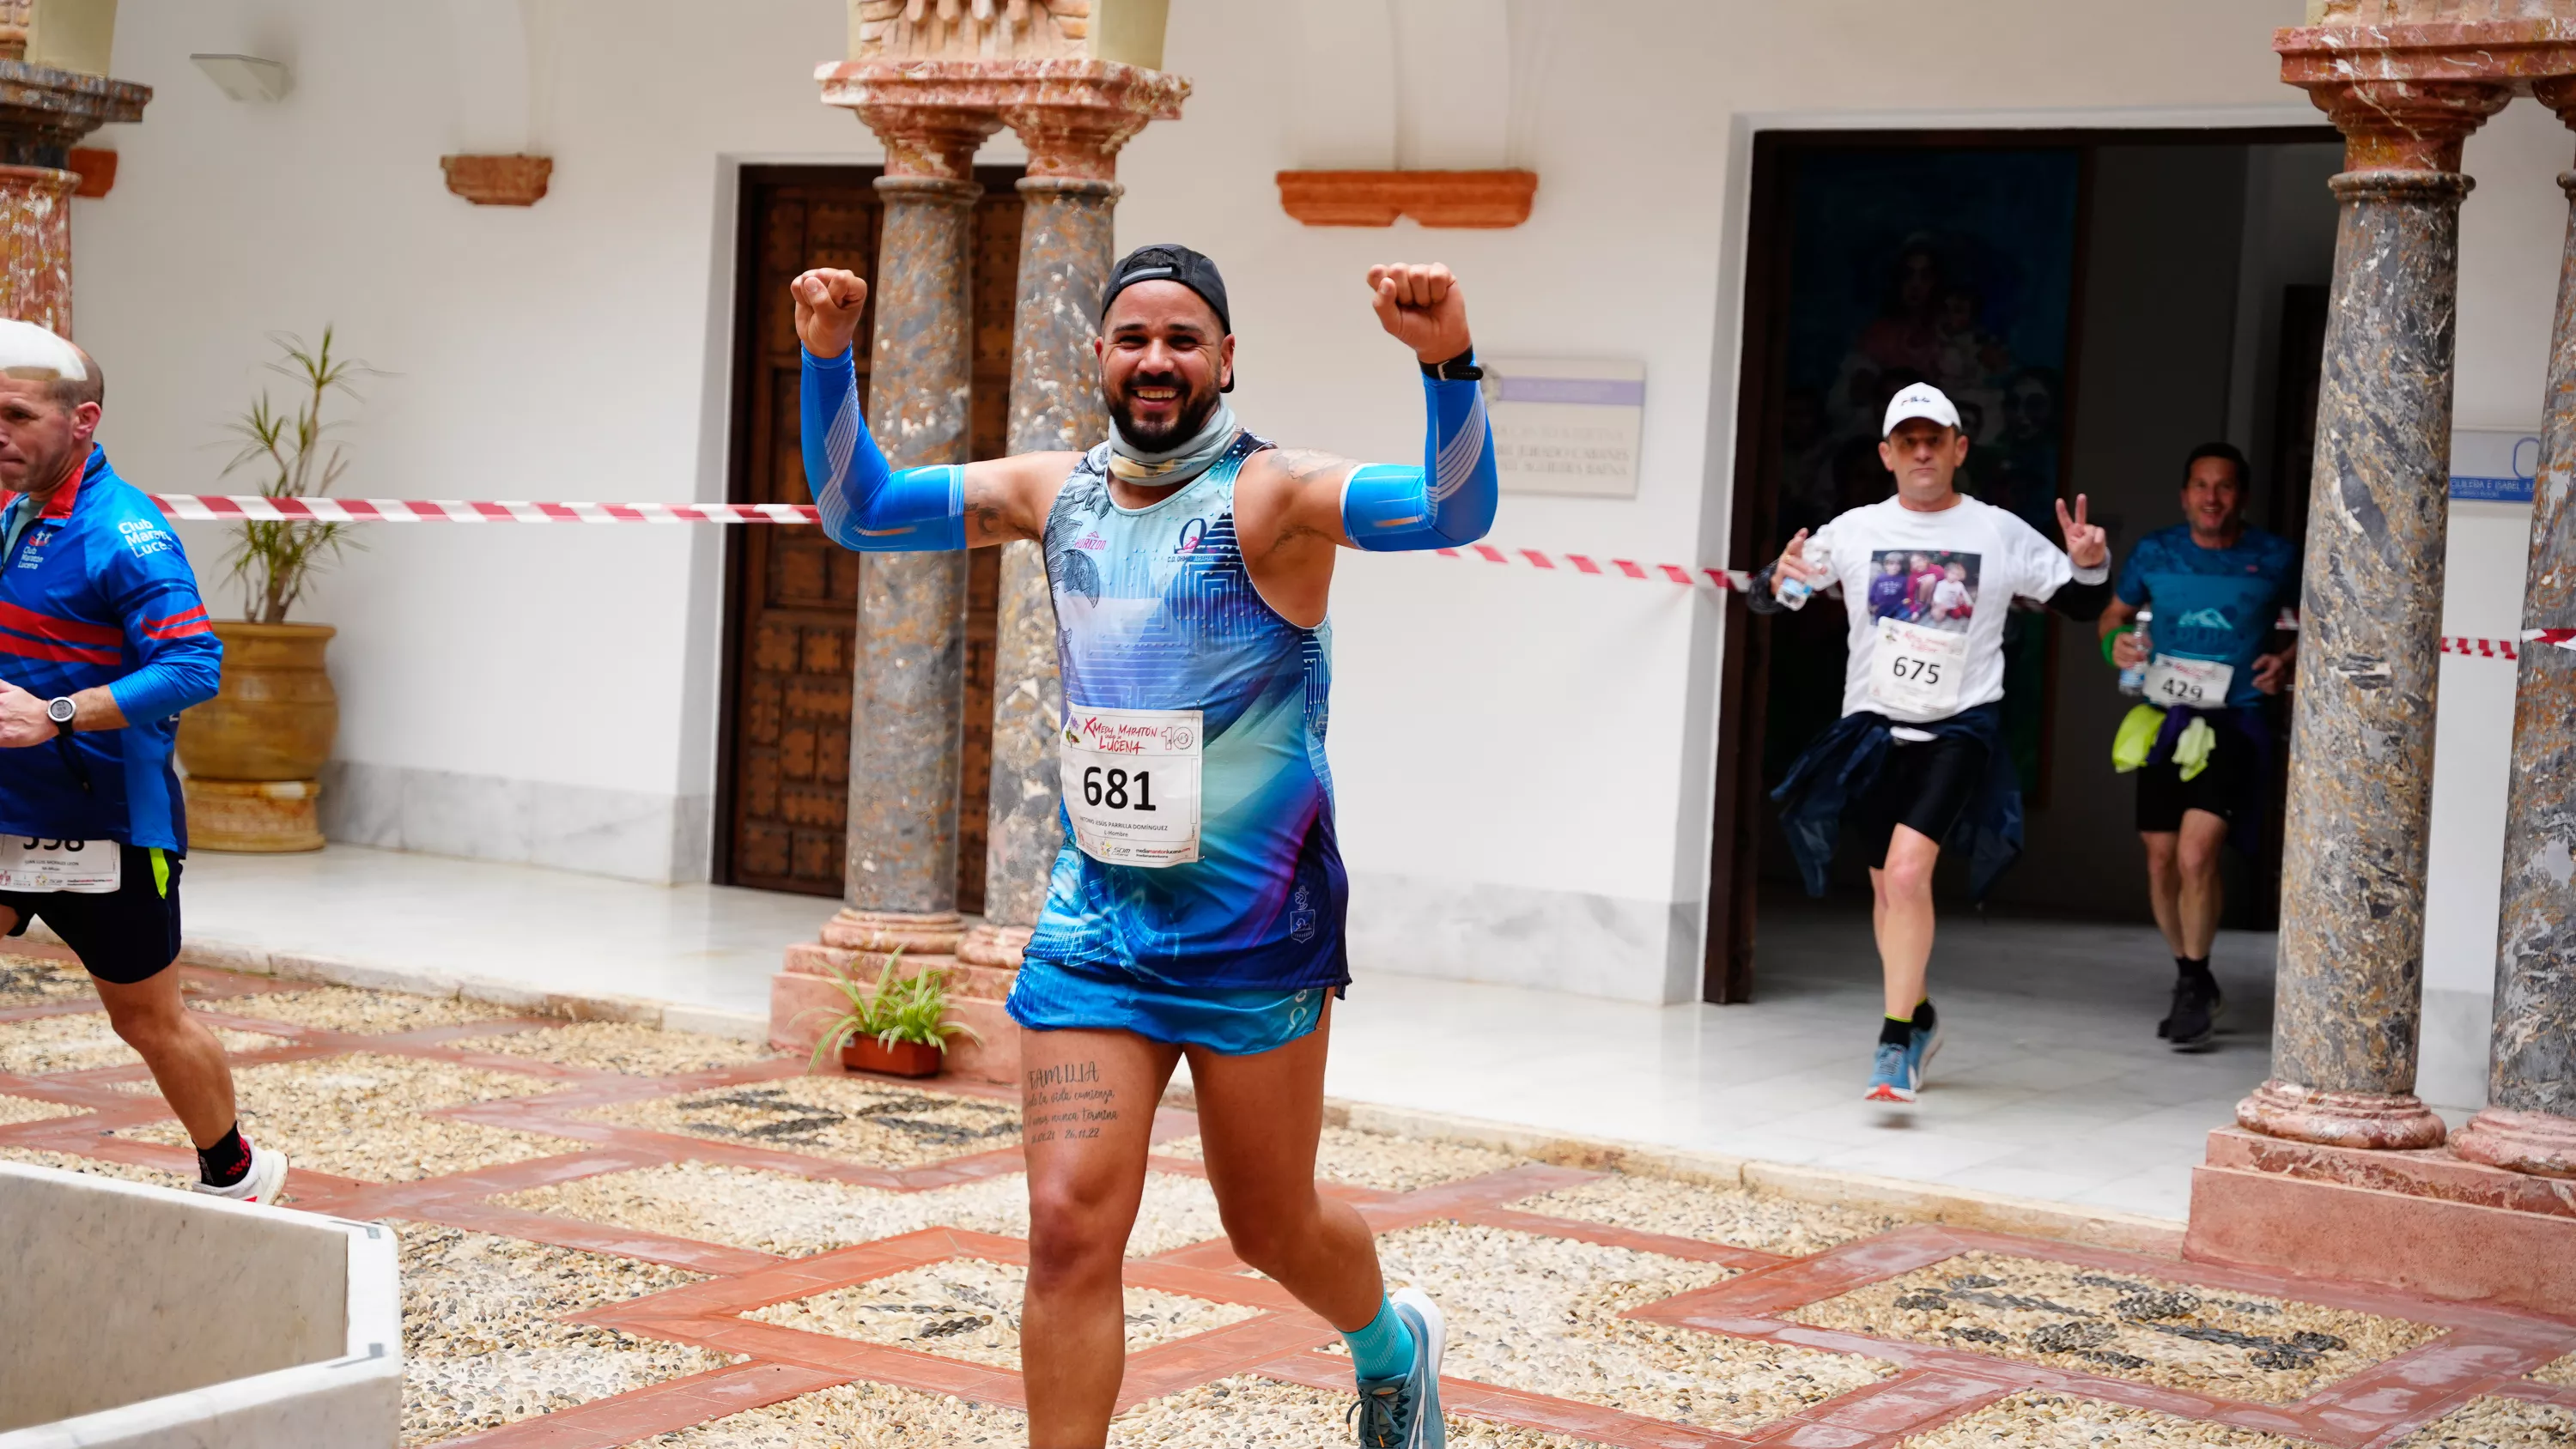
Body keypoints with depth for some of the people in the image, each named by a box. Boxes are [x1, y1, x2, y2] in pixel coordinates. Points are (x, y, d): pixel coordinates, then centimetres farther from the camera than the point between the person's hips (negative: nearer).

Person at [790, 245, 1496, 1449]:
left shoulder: (1272, 495, -11)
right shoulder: (1056, 492, 5)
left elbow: (1454, 511, -27)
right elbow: (858, 509, 9)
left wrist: (1449, 364, -45)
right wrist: (827, 358, -7)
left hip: (1258, 930, -3)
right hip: (1092, 925, 4)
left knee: (1271, 1231, 14)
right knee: (1070, 1226, -8)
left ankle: (1392, 1347, 46)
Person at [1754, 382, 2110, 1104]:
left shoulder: (2001, 534, 0)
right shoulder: (1854, 531, 2)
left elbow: (2083, 605, 8)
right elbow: (1764, 598, 3)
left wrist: (2091, 565, -14)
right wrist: (1779, 581, -21)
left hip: (1959, 726, -3)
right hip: (1874, 724, 3)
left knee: (1907, 869, -21)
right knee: (1887, 886, 12)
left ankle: (1895, 1043, -16)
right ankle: (1920, 1015, 37)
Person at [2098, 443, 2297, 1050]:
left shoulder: (2275, 559, -1)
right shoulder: (2154, 553, 4)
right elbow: (2116, 612, 19)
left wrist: (2289, 661, -7)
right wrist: (2114, 641, -3)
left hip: (2234, 721, -3)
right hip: (2165, 718, 3)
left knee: (2196, 855, -18)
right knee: (2161, 860, 7)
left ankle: (2194, 983, 0)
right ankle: (2192, 983, 28)